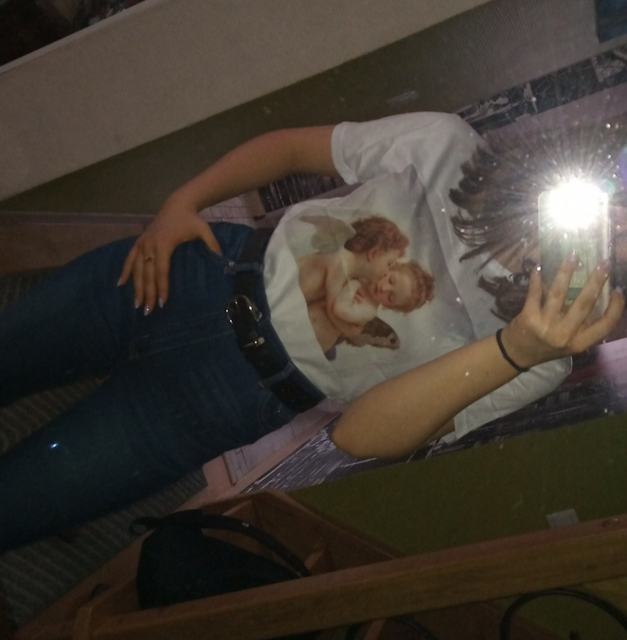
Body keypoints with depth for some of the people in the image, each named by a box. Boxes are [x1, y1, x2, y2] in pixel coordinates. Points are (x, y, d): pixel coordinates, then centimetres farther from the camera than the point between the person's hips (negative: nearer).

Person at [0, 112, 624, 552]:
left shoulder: (534, 367, -13)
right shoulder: (449, 146, -6)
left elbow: (359, 435, -22)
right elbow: (292, 146, 6)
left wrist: (517, 350, -34)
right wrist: (181, 202, -7)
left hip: (241, 391, -2)